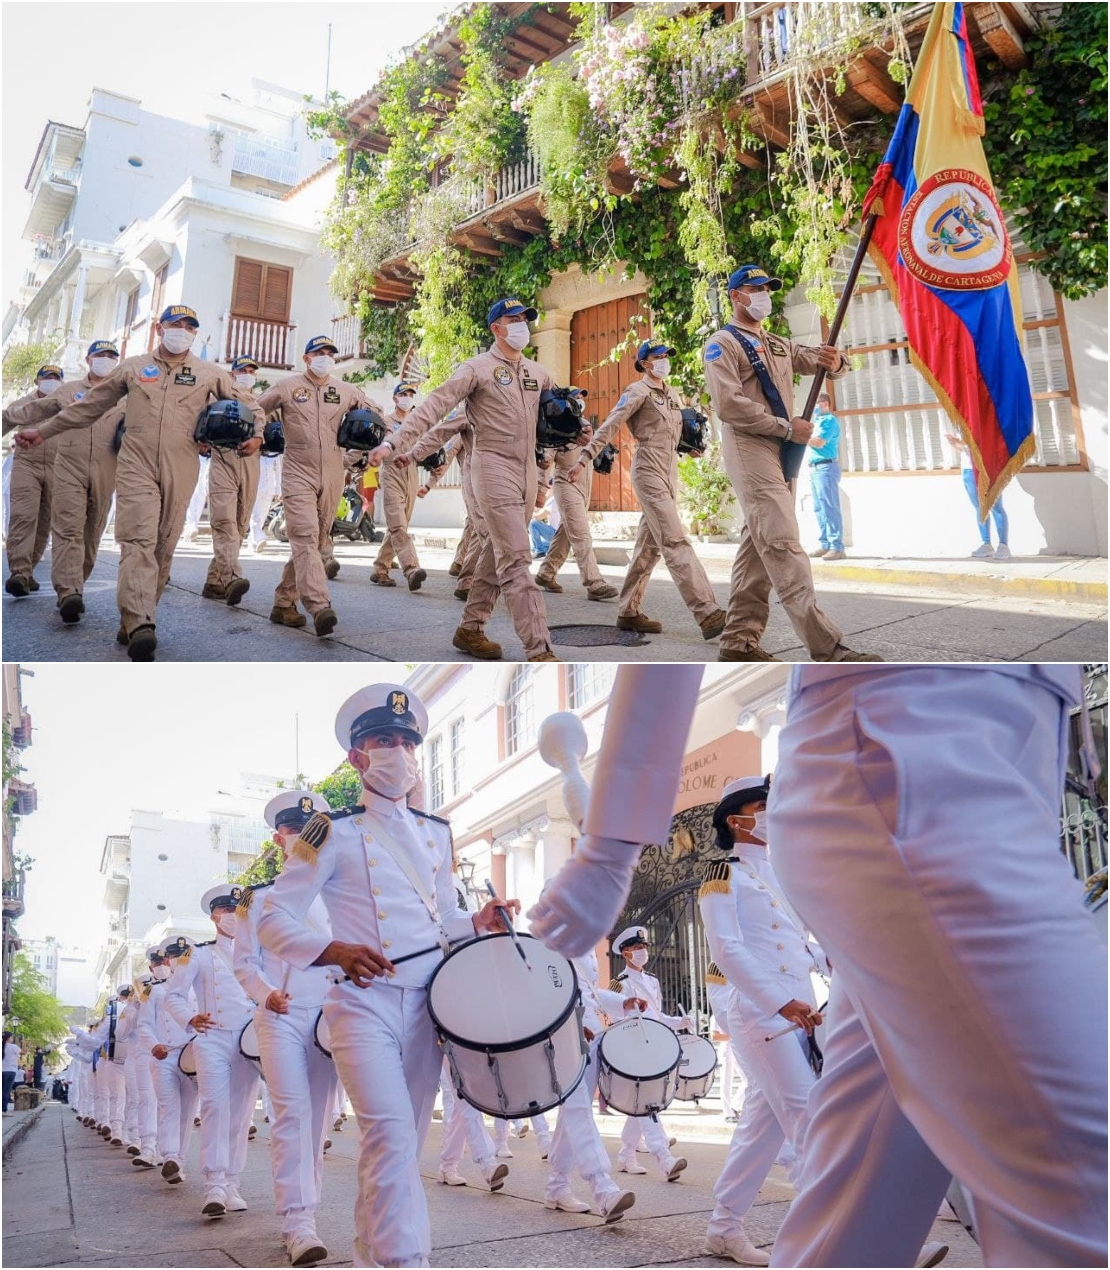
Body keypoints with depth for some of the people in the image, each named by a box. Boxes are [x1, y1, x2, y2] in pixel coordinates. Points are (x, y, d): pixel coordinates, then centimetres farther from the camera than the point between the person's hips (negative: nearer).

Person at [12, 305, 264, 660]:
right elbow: (89, 405, 18)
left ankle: (133, 622, 11)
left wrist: (256, 433, 2)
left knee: (164, 546, 2)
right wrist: (43, 431, 17)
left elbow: (245, 402, 21)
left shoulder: (208, 373, 11)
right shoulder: (132, 368, 12)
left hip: (180, 473, 2)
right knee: (139, 540, -18)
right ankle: (140, 625, -30)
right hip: (137, 466, -2)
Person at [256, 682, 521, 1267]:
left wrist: (477, 922, 0)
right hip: (365, 1004, -5)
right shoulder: (334, 832, -4)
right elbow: (272, 921, -7)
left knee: (404, 1139, 10)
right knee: (391, 1133, -19)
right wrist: (333, 951, -25)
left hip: (428, 1002, 5)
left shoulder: (436, 832, 13)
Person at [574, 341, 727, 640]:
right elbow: (608, 427, -10)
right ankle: (708, 614, -24)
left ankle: (630, 612, 14)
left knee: (649, 546, 8)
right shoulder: (637, 392, -4)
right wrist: (584, 459, -17)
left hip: (671, 472, 8)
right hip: (649, 471, -8)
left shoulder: (671, 394, 19)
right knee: (675, 542, -15)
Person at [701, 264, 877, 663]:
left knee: (758, 546, 6)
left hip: (782, 452, 8)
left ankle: (739, 641, 11)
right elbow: (728, 405, -14)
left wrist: (835, 362, -9)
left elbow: (820, 361, 17)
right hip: (750, 450, -8)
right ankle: (827, 647, -22)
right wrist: (787, 427, -14)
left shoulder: (779, 345, 25)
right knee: (783, 545, -15)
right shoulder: (722, 343, -1)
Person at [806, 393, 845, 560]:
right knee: (819, 509, 6)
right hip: (815, 468, 9)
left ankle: (837, 547, -15)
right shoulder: (817, 421, 22)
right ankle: (825, 545, 8)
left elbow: (819, 442, -16)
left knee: (830, 508, -13)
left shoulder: (830, 420, -5)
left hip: (825, 467, -9)